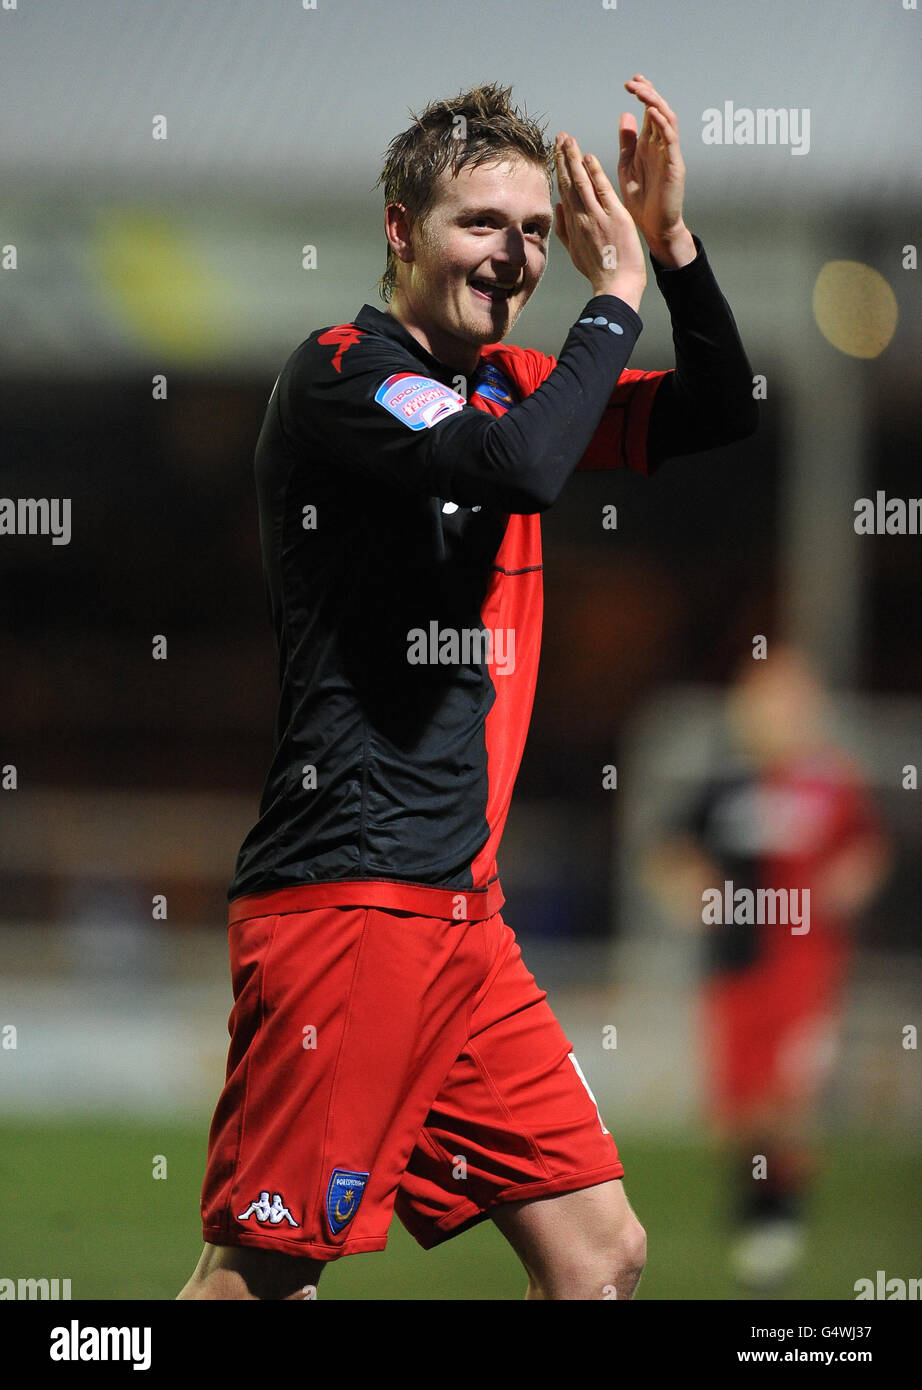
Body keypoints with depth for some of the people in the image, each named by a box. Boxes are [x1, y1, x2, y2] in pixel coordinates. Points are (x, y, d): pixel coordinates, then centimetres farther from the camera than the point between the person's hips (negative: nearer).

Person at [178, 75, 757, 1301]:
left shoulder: (503, 385, 16)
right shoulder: (342, 375, -9)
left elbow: (718, 414, 21)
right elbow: (521, 468, -26)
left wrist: (671, 246, 5)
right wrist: (616, 296, -12)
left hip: (462, 912, 9)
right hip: (345, 903, -9)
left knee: (600, 1254, 6)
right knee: (260, 1272, -10)